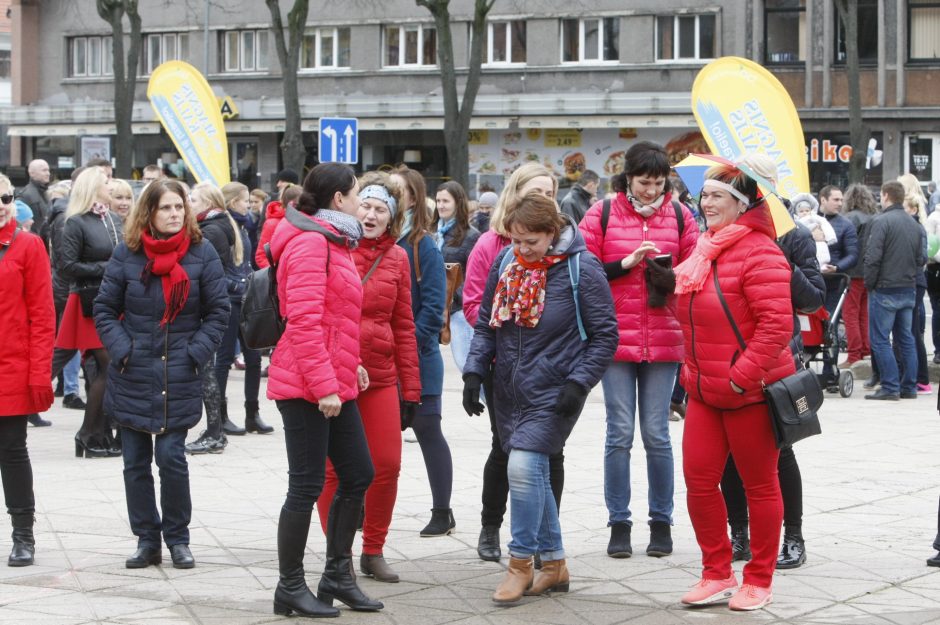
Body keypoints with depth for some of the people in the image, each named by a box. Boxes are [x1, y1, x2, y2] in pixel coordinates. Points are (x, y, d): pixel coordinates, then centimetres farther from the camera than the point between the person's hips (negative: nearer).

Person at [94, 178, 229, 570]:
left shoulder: (202, 254, -2)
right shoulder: (127, 254, 0)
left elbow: (218, 312, 1)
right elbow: (105, 309, 5)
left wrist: (196, 353, -8)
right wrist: (121, 350, -7)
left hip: (179, 376, -2)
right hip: (132, 376, 2)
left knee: (171, 457, -7)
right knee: (135, 461, 6)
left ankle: (178, 538, 10)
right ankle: (146, 540, 17)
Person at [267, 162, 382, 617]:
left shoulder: (332, 243, 17)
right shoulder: (310, 244, -16)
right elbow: (304, 323, -22)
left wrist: (349, 364, 17)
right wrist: (324, 385, -23)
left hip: (335, 383, 10)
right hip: (307, 388, -10)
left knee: (357, 476, 12)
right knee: (307, 486, -4)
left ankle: (338, 576, 21)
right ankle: (290, 589, 5)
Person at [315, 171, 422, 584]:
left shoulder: (396, 258, 6)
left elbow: (404, 325, 9)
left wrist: (410, 388, 7)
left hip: (380, 377, 3)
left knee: (387, 465, 1)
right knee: (332, 470, 2)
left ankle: (373, 551, 17)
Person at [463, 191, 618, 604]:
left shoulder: (580, 268, -10)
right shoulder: (505, 263, 5)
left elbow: (605, 335, -7)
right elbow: (485, 324, 13)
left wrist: (579, 383, -16)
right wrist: (474, 371, 1)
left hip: (552, 392, -6)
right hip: (509, 391, 6)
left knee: (524, 465, -17)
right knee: (533, 475, 11)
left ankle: (521, 564, -4)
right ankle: (553, 564, 23)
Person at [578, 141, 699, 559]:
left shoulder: (679, 215, 6)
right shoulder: (602, 214, 1)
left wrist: (672, 277, -10)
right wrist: (626, 263, -13)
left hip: (664, 342, 1)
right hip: (616, 338, -1)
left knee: (657, 434, 4)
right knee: (620, 433, 2)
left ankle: (661, 522, 15)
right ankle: (619, 523, 11)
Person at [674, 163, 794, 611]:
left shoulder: (759, 253, -16)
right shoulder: (705, 250, 11)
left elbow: (776, 324, -23)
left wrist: (741, 376, -23)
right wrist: (692, 373, 17)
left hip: (750, 391, -8)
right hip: (705, 391, 8)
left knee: (759, 485, 5)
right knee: (699, 479, 5)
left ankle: (758, 581, 16)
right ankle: (717, 574, 17)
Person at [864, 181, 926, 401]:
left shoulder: (881, 221, -13)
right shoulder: (916, 225, 8)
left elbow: (873, 258, -17)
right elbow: (922, 258, 9)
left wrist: (869, 284, -5)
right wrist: (912, 278, 16)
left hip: (885, 290, -7)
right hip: (909, 290, 7)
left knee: (880, 340, -2)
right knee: (906, 339, 12)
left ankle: (890, 387, -6)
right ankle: (909, 387, 13)